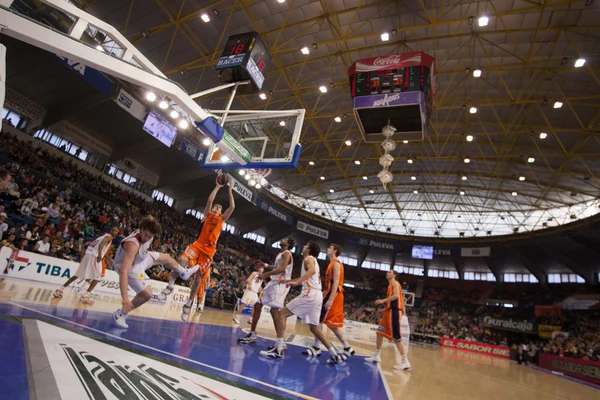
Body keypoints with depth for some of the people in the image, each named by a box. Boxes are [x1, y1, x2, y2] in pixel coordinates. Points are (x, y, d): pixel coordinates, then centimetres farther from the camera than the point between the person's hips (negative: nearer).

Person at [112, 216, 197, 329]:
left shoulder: (146, 234, -20)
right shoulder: (132, 245, -43)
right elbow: (123, 271, -48)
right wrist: (125, 297, -51)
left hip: (141, 257, 8)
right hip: (131, 268, -8)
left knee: (166, 257, 19)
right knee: (147, 294, -15)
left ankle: (184, 273, 47)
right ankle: (120, 314, 5)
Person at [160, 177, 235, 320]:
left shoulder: (222, 219, 18)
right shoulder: (208, 214, 15)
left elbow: (232, 207, 7)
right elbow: (210, 200, 0)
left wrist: (230, 190, 9)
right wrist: (218, 186, 5)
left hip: (209, 249, 1)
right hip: (198, 244, -1)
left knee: (199, 277, 1)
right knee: (182, 260, -31)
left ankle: (189, 303, 15)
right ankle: (170, 285, -10)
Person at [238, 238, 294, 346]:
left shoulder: (286, 254, -9)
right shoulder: (281, 254, 21)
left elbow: (282, 269, -22)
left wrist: (266, 274, -22)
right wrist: (265, 265, 20)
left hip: (281, 283, -10)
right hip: (274, 282, 10)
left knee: (274, 311, -18)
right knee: (257, 305, 10)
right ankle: (252, 335, 19)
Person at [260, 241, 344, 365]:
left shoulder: (309, 258, -1)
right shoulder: (313, 261, 27)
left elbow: (312, 270, -25)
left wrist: (297, 282, -32)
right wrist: (288, 281, 39)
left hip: (310, 294, -9)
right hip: (317, 295, 9)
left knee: (282, 314, -5)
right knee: (314, 328, 17)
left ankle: (278, 349, -10)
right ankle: (335, 355, 16)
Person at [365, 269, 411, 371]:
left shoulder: (395, 283, -4)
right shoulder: (390, 285, 24)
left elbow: (396, 296, -21)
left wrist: (383, 300, -22)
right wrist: (384, 307, 25)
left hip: (394, 312, -10)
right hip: (390, 311, 10)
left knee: (396, 337, -10)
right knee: (380, 332, 11)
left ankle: (405, 362, -5)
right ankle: (377, 356, 17)